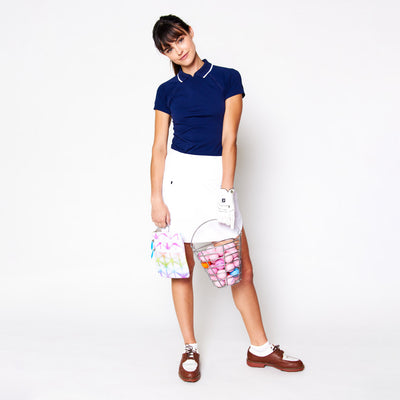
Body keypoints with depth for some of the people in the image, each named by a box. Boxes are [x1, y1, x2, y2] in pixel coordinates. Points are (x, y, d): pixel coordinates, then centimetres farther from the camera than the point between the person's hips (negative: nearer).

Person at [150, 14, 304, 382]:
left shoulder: (227, 78, 4)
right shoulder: (167, 90, 7)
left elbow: (229, 138, -4)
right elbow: (159, 147, 5)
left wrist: (224, 189, -11)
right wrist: (156, 198, -3)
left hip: (218, 176, -1)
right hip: (178, 175, 1)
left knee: (242, 268, 2)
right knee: (182, 267, 5)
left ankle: (260, 348, 17)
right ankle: (190, 349, 20)